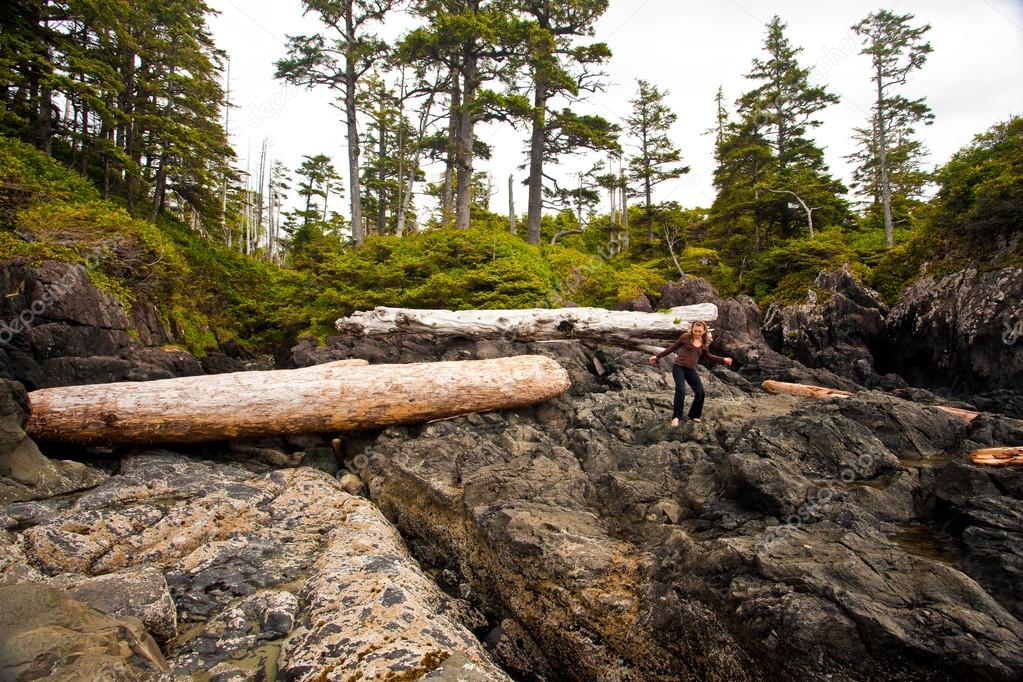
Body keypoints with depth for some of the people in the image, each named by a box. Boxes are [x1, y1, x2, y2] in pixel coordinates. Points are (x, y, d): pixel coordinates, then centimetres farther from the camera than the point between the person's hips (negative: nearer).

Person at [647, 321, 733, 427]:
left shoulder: (704, 343, 6)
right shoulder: (686, 337, -6)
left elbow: (707, 356, 22)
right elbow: (672, 348, 2)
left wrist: (723, 359, 15)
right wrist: (657, 356, 2)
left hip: (691, 370, 5)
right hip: (678, 367, -5)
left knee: (700, 391, -1)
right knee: (680, 390, -23)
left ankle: (694, 415, 20)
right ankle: (676, 417, -14)